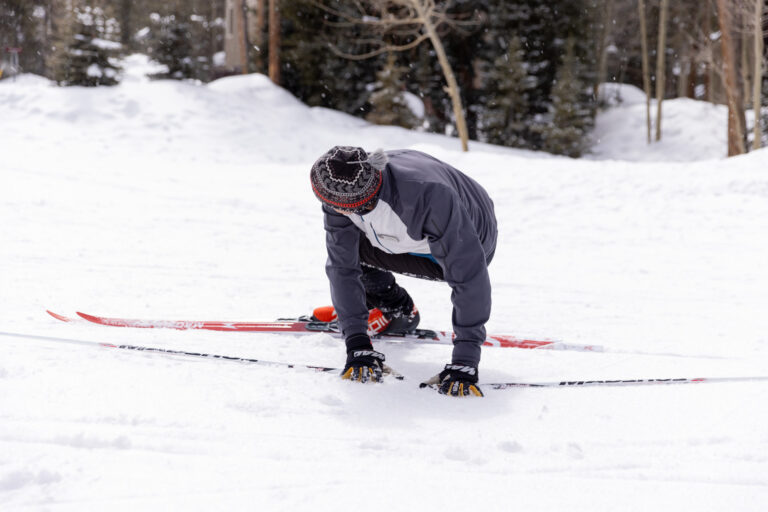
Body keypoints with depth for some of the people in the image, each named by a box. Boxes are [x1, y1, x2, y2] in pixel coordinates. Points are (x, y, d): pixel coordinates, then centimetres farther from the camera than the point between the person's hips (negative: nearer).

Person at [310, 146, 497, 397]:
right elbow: (342, 266, -21)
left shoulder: (427, 197, -45)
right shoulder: (343, 189, -28)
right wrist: (357, 344, -28)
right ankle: (394, 309, 16)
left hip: (469, 246, -4)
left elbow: (469, 276, -43)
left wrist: (464, 362, -44)